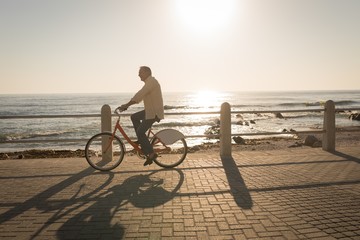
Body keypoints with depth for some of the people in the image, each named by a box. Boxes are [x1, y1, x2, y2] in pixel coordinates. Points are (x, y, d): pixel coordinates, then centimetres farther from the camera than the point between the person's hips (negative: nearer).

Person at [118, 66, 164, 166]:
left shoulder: (151, 82, -16)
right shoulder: (149, 82, 18)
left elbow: (139, 96, -26)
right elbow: (139, 96, 19)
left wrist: (126, 105, -24)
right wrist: (127, 105, 13)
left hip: (154, 112, -10)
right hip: (150, 110, 10)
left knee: (140, 132, -9)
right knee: (134, 117, 17)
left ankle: (151, 154, -4)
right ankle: (142, 140, 18)